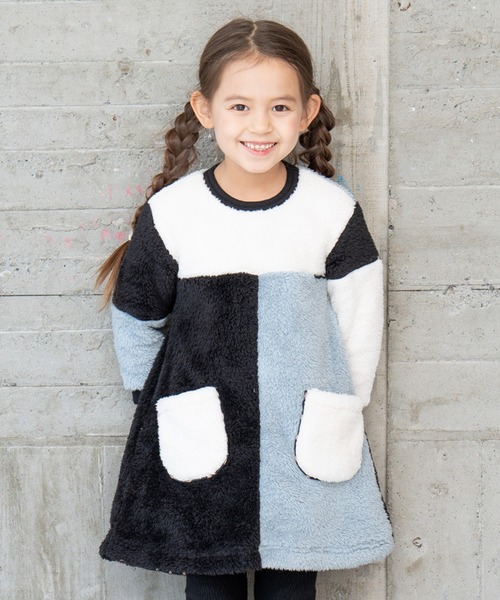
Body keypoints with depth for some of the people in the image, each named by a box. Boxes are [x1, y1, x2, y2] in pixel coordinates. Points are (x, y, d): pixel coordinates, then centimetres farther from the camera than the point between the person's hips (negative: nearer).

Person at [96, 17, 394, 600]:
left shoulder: (333, 211, -6)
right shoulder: (170, 213, -8)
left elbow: (360, 323, 5)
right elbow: (136, 319, 7)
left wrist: (340, 415, 11)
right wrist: (156, 402, 11)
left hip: (304, 439, 1)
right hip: (202, 441, 0)